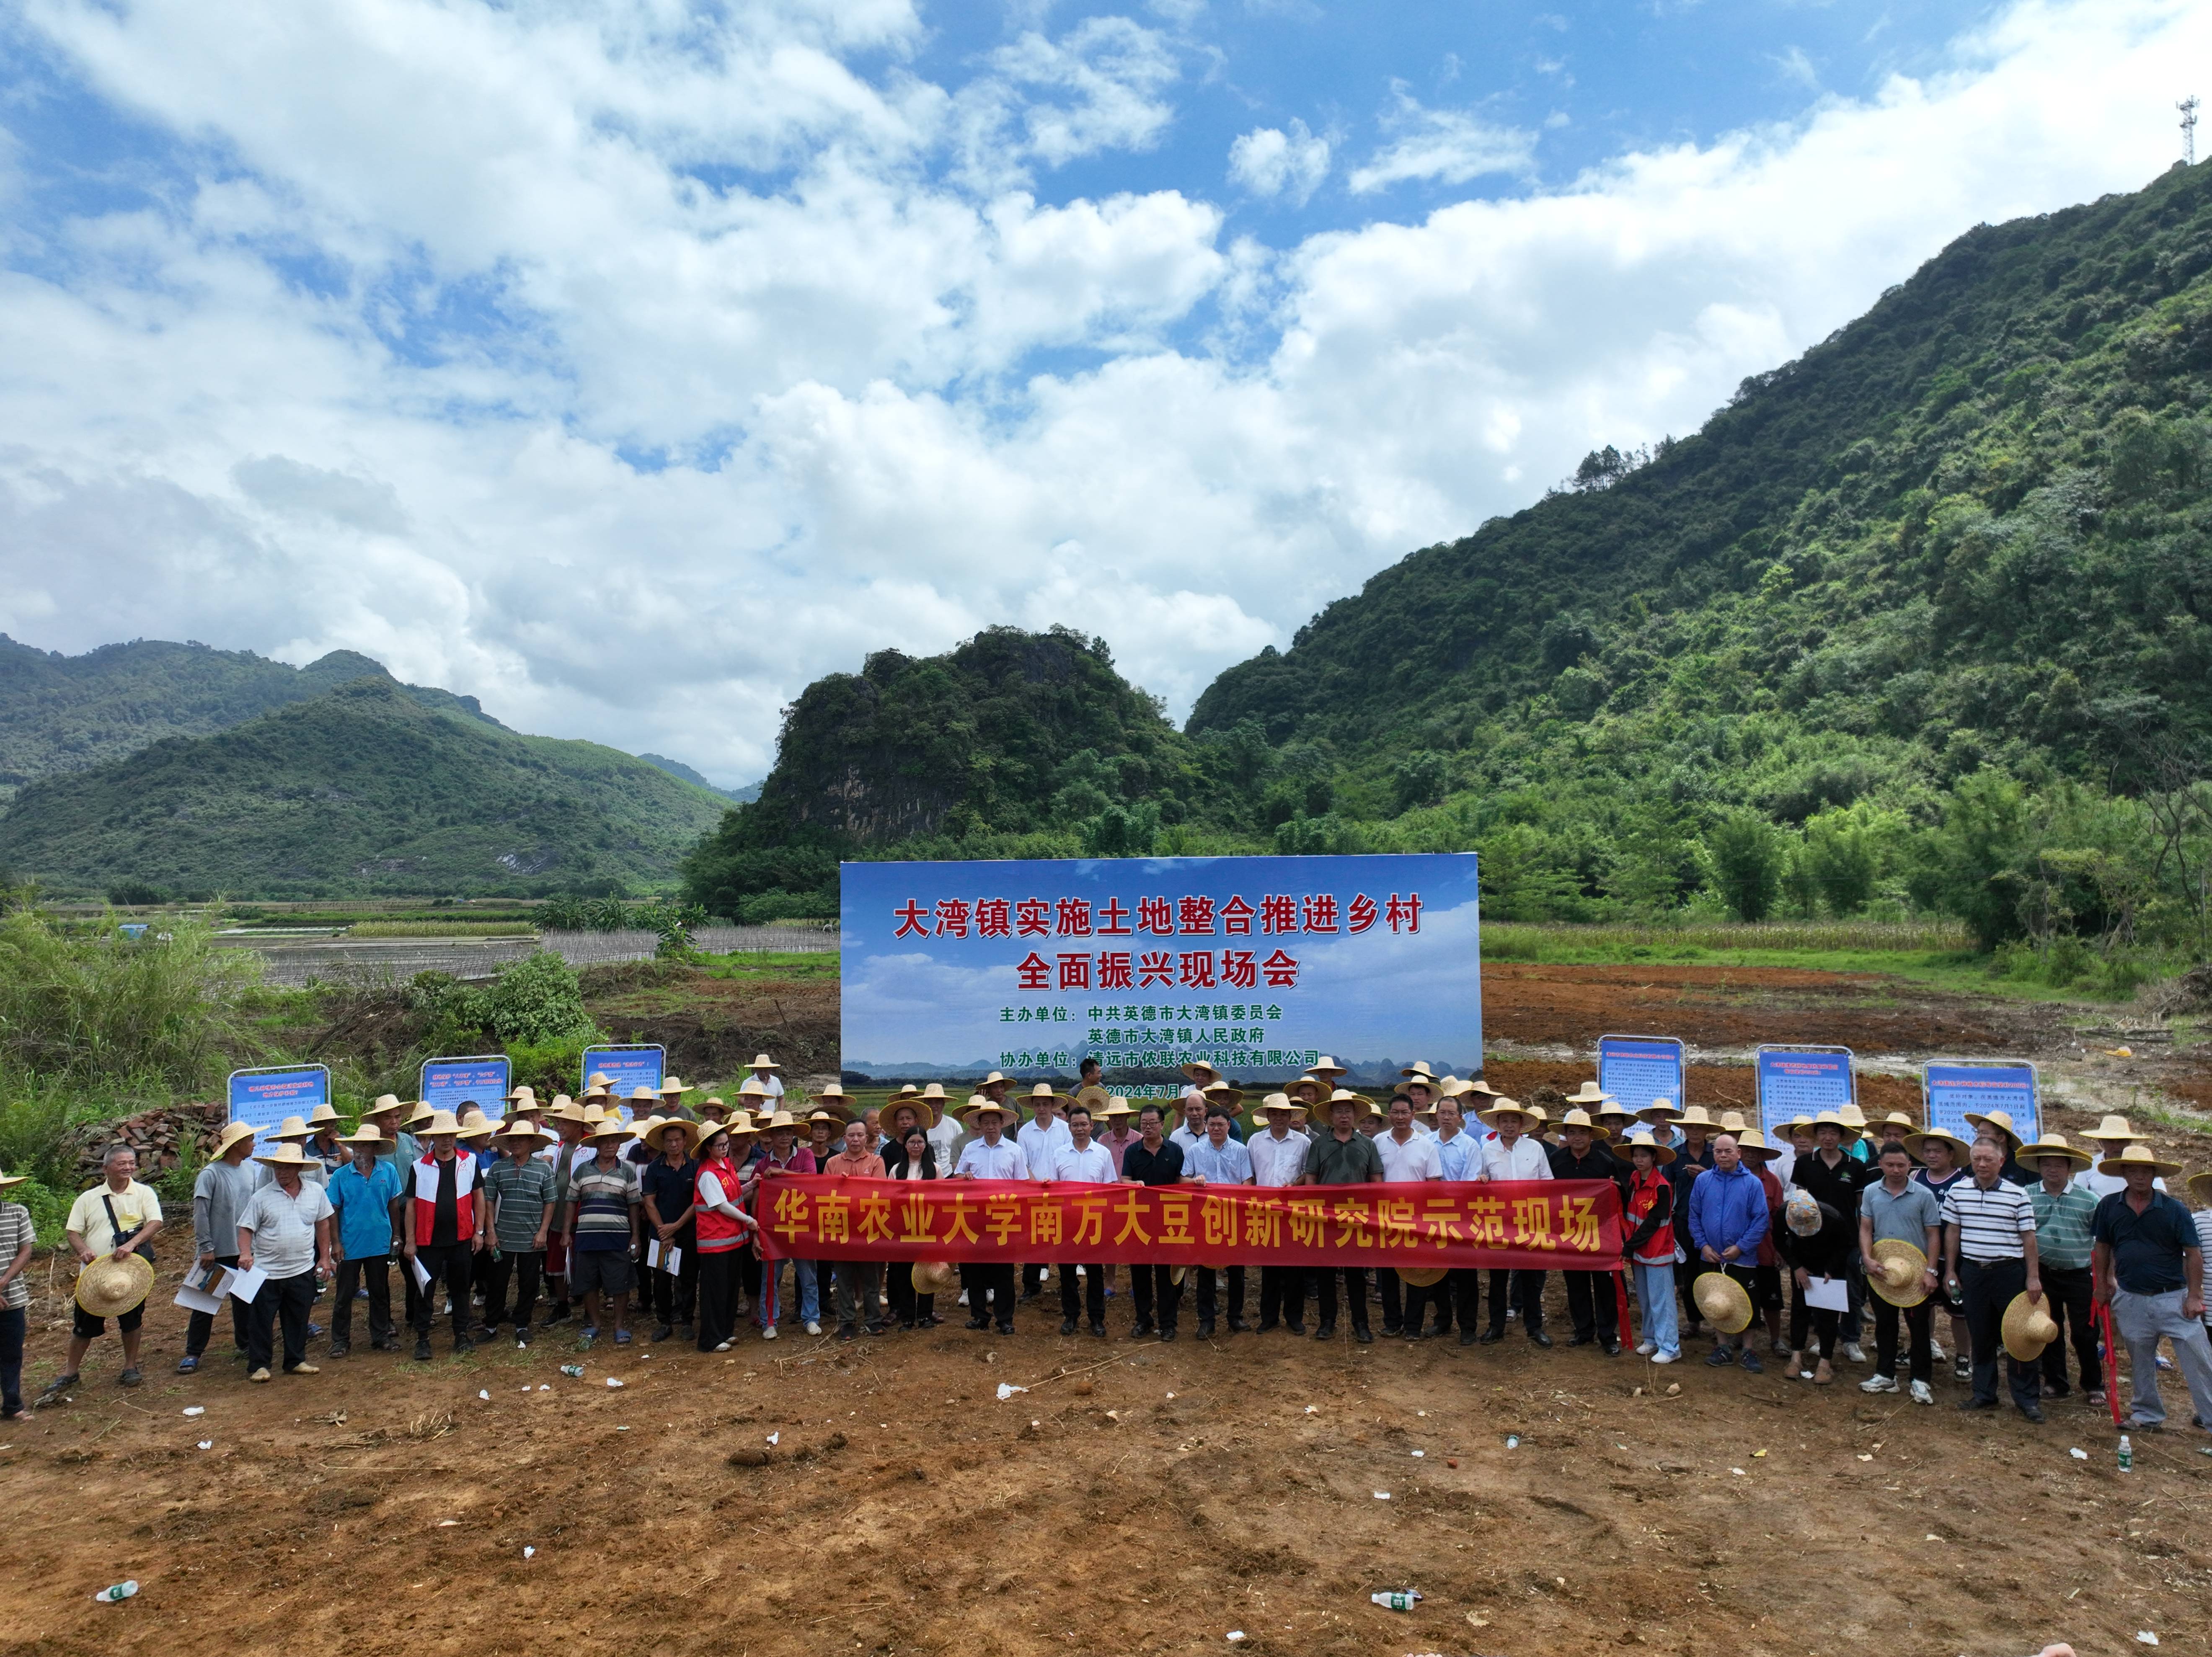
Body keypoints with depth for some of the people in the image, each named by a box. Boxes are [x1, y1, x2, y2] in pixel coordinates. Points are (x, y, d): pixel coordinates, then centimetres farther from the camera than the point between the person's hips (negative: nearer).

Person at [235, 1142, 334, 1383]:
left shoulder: (316, 1191, 1)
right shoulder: (261, 1197, -7)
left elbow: (323, 1224, 11)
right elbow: (246, 1229, -4)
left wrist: (325, 1257, 11)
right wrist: (245, 1254, -22)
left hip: (303, 1270, 3)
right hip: (266, 1272, -2)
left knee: (298, 1320, 12)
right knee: (261, 1321, 5)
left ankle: (296, 1361, 25)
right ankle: (258, 1366, 19)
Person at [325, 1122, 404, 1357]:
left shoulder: (389, 1171, -3)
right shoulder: (341, 1176, -5)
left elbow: (394, 1205, 4)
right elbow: (333, 1210, -3)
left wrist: (396, 1235, 5)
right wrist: (335, 1242, -7)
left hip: (380, 1244, 1)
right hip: (350, 1246, -1)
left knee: (380, 1292, 12)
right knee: (344, 1295, 6)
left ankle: (381, 1335, 23)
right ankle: (340, 1340, 18)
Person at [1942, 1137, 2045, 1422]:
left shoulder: (2018, 1194, -5)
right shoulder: (1958, 1191, 2)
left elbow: (2028, 1237, -3)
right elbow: (1952, 1232, 9)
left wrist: (2033, 1277, -6)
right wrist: (1950, 1270, 7)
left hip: (2010, 1272, -3)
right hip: (1972, 1272, 3)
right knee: (1980, 1337, 11)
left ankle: (2027, 1398, 16)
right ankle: (1985, 1394, 21)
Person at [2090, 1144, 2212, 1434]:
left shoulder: (2173, 1209, -5)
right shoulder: (2109, 1207, 1)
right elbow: (2103, 1248, 12)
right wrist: (2103, 1286, 13)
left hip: (2174, 1298, -2)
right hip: (2131, 1299, 2)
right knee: (2140, 1365, 14)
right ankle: (2147, 1415, 28)